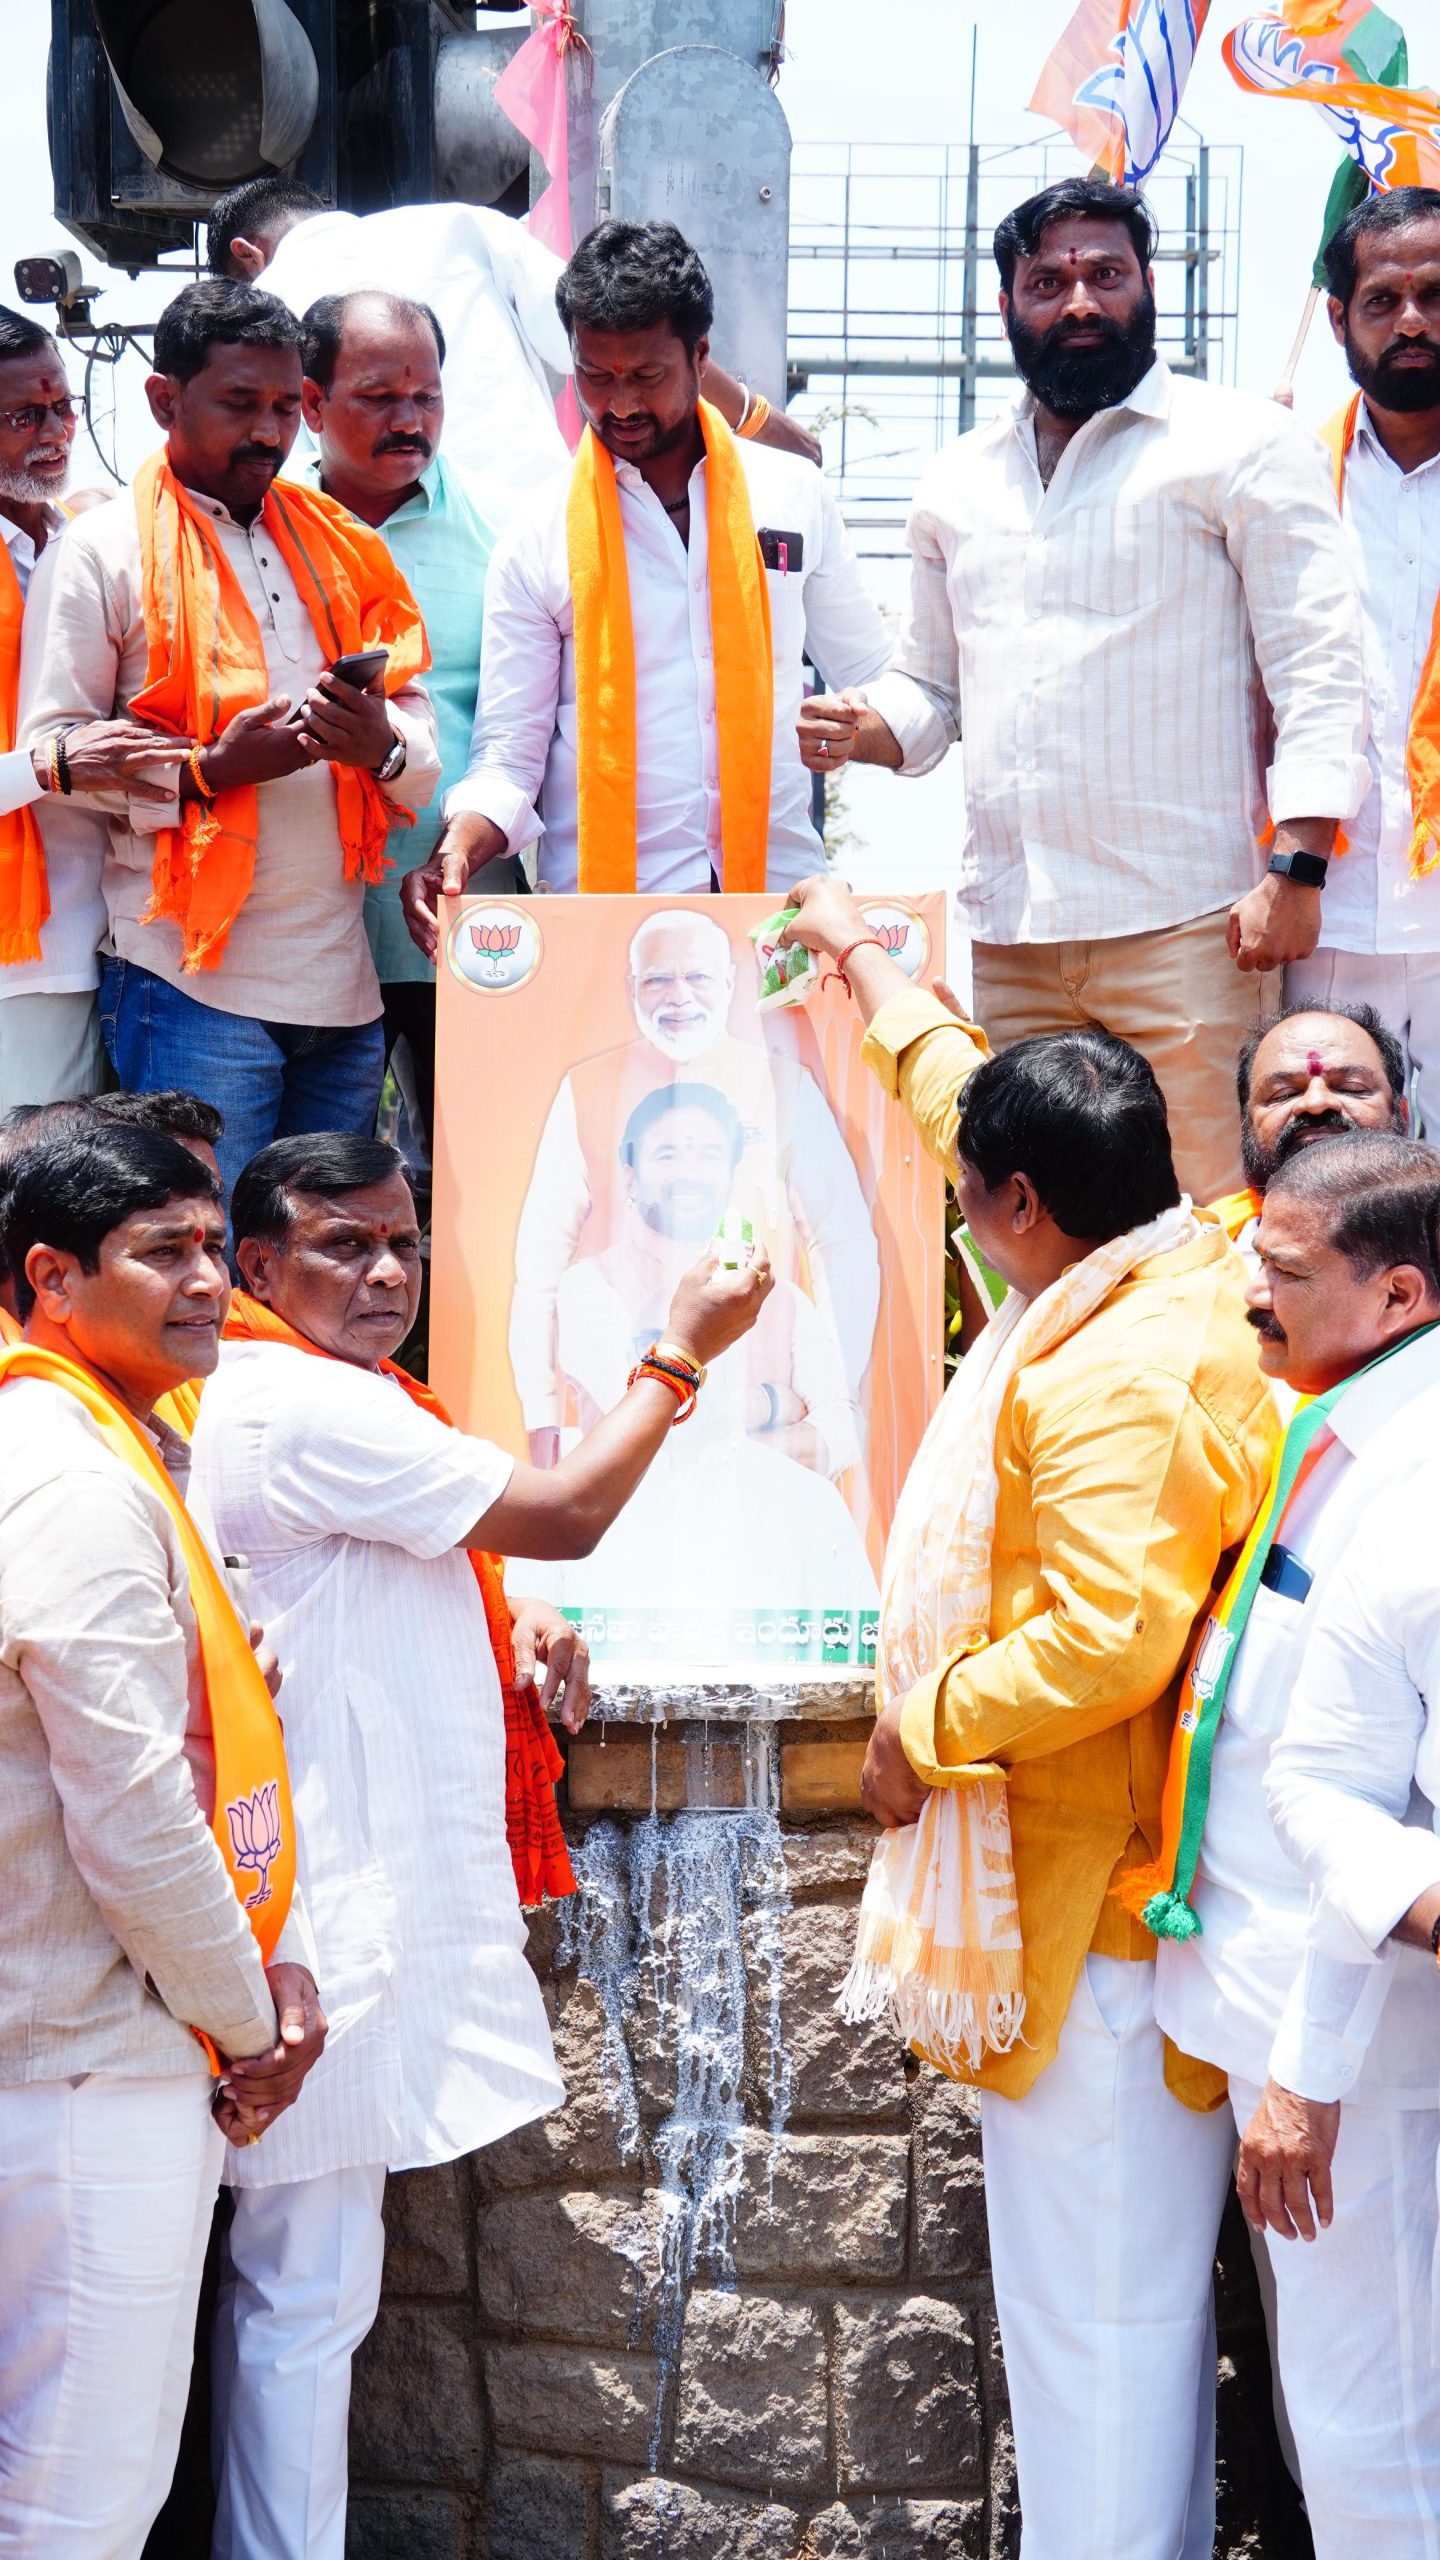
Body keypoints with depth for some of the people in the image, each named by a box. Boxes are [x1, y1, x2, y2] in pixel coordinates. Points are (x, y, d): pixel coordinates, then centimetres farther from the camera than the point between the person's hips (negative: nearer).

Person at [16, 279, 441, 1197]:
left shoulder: (338, 546, 17)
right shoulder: (107, 549, 1)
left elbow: (417, 715, 17)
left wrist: (382, 744, -8)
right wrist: (211, 770, -17)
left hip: (342, 981, 5)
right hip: (195, 986, -5)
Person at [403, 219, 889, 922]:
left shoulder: (795, 498, 11)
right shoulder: (538, 535, 7)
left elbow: (870, 673, 24)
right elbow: (509, 750, 5)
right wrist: (458, 847, -11)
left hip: (777, 889, 1)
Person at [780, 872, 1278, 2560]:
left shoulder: (1115, 1379, -23)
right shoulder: (1179, 1275, 7)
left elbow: (1109, 1638, -31)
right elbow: (976, 1093, 23)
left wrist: (926, 1720, -15)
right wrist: (866, 963, 35)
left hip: (1092, 1912, -11)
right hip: (1132, 1889, 11)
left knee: (1093, 2311, -3)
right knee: (1134, 2282, 20)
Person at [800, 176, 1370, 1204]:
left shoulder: (1244, 446, 2)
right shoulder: (958, 483, 18)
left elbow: (1320, 674, -4)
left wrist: (1295, 871, -14)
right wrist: (865, 728, 3)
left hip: (1182, 926, -5)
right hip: (1009, 933, 5)